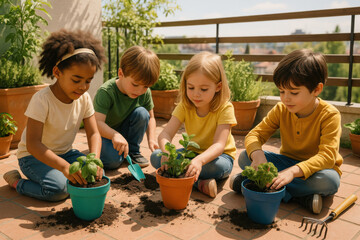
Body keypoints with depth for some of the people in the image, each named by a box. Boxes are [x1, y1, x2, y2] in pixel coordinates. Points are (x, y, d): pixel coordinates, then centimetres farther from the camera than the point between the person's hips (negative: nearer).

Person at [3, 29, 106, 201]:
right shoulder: (41, 100, -27)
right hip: (33, 155, -5)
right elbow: (33, 143, -32)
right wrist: (64, 166, -46)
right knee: (58, 189, -28)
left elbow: (93, 133, -9)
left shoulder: (84, 99, -9)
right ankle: (16, 182, 0)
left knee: (96, 174, -12)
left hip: (65, 153, 6)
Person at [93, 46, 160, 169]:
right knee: (113, 160, -33)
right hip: (105, 134, -5)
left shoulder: (145, 93, -12)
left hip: (125, 131, 5)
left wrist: (151, 138, -14)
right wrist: (115, 135, -54)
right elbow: (97, 122, -36)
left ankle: (133, 151, -6)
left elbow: (150, 118, 2)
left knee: (142, 113, -23)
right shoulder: (106, 92, -28)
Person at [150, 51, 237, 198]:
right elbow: (165, 134, -19)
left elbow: (219, 145, -30)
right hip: (192, 152, 5)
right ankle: (199, 183, -27)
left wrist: (200, 160, -52)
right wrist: (166, 152, -43)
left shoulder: (225, 108, -21)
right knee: (155, 156, -16)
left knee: (218, 165, -40)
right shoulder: (185, 106, -9)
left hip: (217, 155, -4)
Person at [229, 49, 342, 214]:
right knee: (245, 157, -17)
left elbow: (327, 156, -29)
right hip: (287, 162, 3)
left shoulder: (330, 115, -19)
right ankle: (299, 197, -27)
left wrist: (293, 171, -45)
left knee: (330, 181, -39)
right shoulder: (281, 110, -7)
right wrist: (257, 154, -35)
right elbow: (254, 134, -10)